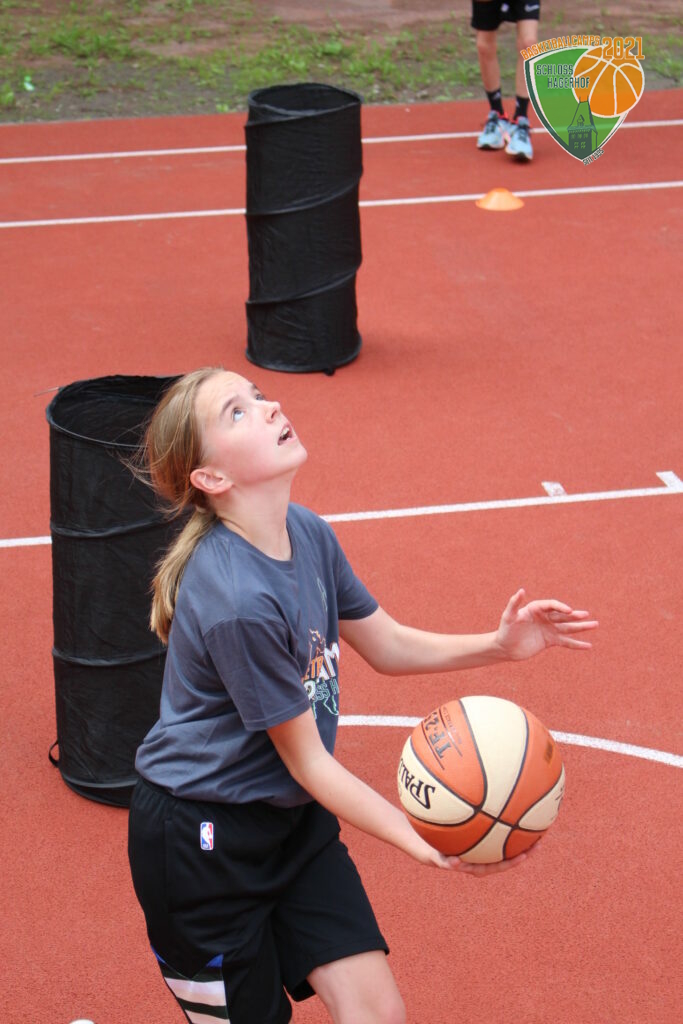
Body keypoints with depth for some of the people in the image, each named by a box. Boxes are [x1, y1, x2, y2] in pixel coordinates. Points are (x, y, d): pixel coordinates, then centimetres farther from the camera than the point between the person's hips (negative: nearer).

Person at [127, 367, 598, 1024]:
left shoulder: (307, 534, -5)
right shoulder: (237, 601, -30)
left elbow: (387, 645, 9)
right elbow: (307, 762, -21)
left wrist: (499, 645, -5)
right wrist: (423, 845, -24)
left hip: (292, 815, 7)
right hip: (201, 840, -7)